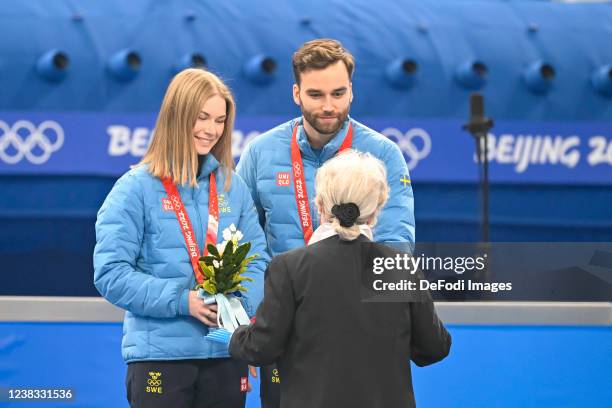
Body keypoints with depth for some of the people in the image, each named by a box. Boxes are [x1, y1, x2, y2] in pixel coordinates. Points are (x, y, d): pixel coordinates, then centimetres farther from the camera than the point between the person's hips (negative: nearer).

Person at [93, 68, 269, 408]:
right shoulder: (136, 188, -4)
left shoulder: (233, 187, 9)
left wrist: (242, 302, -11)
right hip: (160, 353, -4)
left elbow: (257, 260, 11)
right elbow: (110, 274, -9)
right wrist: (182, 300, -17)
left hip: (226, 353, 4)